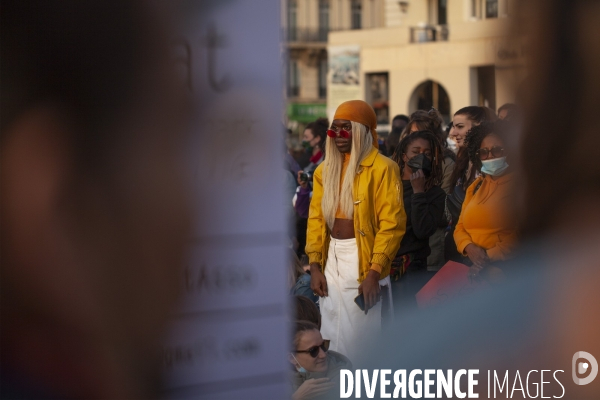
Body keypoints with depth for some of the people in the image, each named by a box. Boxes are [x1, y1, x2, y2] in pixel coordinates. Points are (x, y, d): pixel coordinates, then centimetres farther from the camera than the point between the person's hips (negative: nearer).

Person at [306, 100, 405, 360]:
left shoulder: (382, 168, -8)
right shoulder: (325, 170, 12)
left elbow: (391, 224, -13)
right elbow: (316, 218, 12)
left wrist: (374, 272, -19)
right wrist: (315, 265, 3)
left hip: (363, 259, -6)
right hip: (331, 259, 6)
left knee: (360, 339, -3)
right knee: (332, 338, 11)